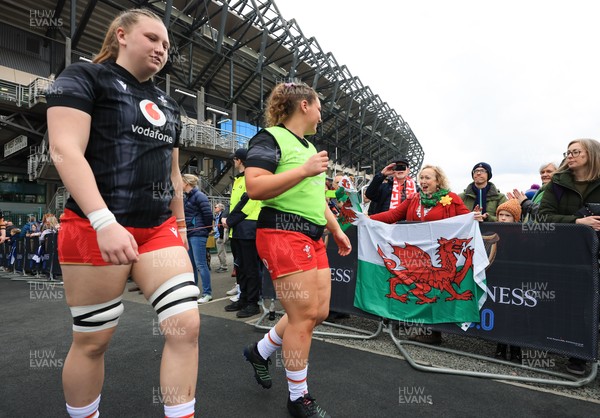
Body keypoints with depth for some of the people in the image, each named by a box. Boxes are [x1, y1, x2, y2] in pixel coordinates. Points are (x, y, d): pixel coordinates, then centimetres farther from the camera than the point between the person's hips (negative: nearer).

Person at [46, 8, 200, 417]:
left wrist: (180, 225, 19)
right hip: (95, 227, -5)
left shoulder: (167, 104, 19)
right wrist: (104, 222, -25)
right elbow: (65, 150, -14)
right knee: (92, 340, 7)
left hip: (159, 229, 6)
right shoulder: (84, 77, 0)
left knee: (186, 325, -5)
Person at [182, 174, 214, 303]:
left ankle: (207, 293, -1)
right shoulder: (186, 197, 16)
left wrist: (207, 229, -5)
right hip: (189, 234, 9)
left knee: (200, 264, -8)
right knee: (191, 264, 13)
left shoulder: (199, 196, -10)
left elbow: (208, 214, -15)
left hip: (197, 234, -9)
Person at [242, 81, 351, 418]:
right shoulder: (270, 138, -5)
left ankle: (260, 351, 33)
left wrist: (336, 230, 25)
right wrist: (305, 170, -20)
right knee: (304, 315, -5)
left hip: (313, 237, 10)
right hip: (284, 234, -9)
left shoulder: (310, 147, 22)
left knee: (319, 312, 11)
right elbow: (255, 187, -18)